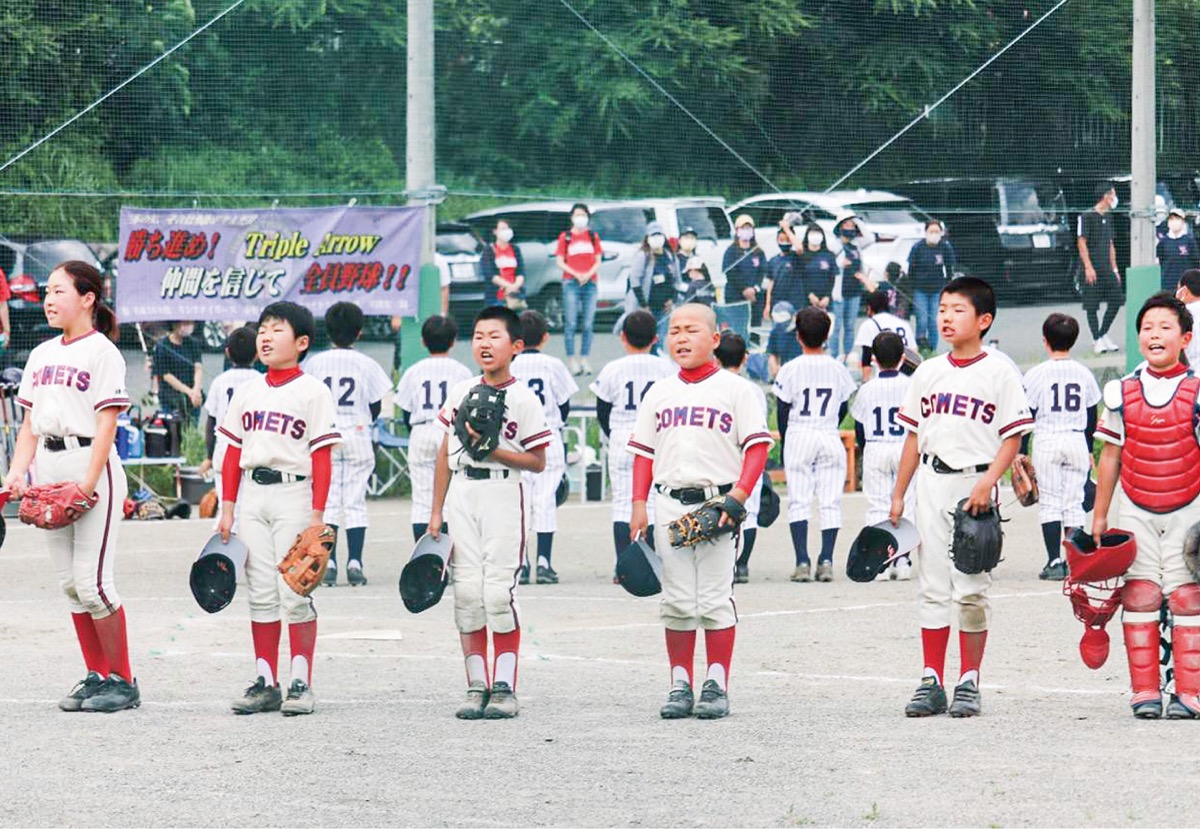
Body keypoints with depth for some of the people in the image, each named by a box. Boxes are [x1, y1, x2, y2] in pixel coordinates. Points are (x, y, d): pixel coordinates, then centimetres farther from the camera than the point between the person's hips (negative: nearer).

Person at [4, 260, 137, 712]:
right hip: (49, 468, 7)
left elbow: (106, 425, -12)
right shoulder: (41, 355, 15)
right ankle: (96, 676, 15)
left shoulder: (102, 352, -5)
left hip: (91, 465, -7)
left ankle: (122, 681, -2)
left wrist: (88, 484, -20)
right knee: (70, 582, 8)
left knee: (91, 581, -10)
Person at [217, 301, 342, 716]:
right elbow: (233, 452, 14)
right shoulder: (247, 392, 12)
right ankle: (265, 683, 9)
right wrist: (227, 508, 9)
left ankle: (301, 684, -1)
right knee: (261, 593, 6)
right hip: (252, 496, 5)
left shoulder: (313, 392, -4)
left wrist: (317, 515, -13)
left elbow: (322, 458, -7)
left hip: (293, 494, -5)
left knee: (294, 593, -5)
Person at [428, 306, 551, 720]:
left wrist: (494, 452, -16)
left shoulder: (523, 399, -2)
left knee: (498, 592, -8)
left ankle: (504, 687, -2)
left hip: (502, 494, -4)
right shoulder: (460, 392, 11)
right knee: (467, 592, 2)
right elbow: (445, 453, 15)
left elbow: (538, 462, -3)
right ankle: (476, 686, 7)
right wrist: (436, 511, 13)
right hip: (462, 495, 4)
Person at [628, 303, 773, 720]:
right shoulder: (659, 393, 12)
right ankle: (680, 686, 10)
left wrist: (738, 495, -14)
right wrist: (639, 505, 5)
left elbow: (757, 446, -3)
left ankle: (717, 686, 2)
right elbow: (644, 452, 15)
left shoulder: (733, 389, 0)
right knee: (676, 601, 5)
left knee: (714, 599, -3)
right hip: (670, 504, 4)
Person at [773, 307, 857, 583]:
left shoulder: (791, 369, -6)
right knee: (831, 502, 4)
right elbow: (843, 409, 10)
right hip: (830, 438, 2)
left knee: (798, 501, 1)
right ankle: (826, 560, -4)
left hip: (799, 436, -2)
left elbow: (782, 411, -1)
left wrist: (785, 442, 11)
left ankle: (802, 562, -8)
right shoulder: (837, 369, 2)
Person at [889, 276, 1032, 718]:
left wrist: (987, 483, -18)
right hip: (931, 483, 4)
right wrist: (898, 495, 13)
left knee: (971, 589, -2)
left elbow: (1012, 437, -6)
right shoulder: (928, 372, 11)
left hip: (975, 483, -4)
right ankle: (931, 682, 8)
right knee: (932, 587, 5)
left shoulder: (998, 373, -3)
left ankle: (969, 683, 5)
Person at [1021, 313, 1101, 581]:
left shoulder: (1037, 374, -5)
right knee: (1074, 503, 8)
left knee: (1049, 502, 0)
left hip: (1047, 441, -3)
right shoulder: (1084, 373, 7)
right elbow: (1092, 416, 13)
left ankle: (1054, 562, -8)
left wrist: (1021, 453, 2)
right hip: (1077, 440, 3)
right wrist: (1089, 451, 23)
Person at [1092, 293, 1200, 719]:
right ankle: (1145, 692, 3)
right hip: (1135, 509, 2)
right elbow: (1111, 456, 8)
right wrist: (1099, 516, 9)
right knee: (1139, 596, -2)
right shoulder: (1122, 393, 2)